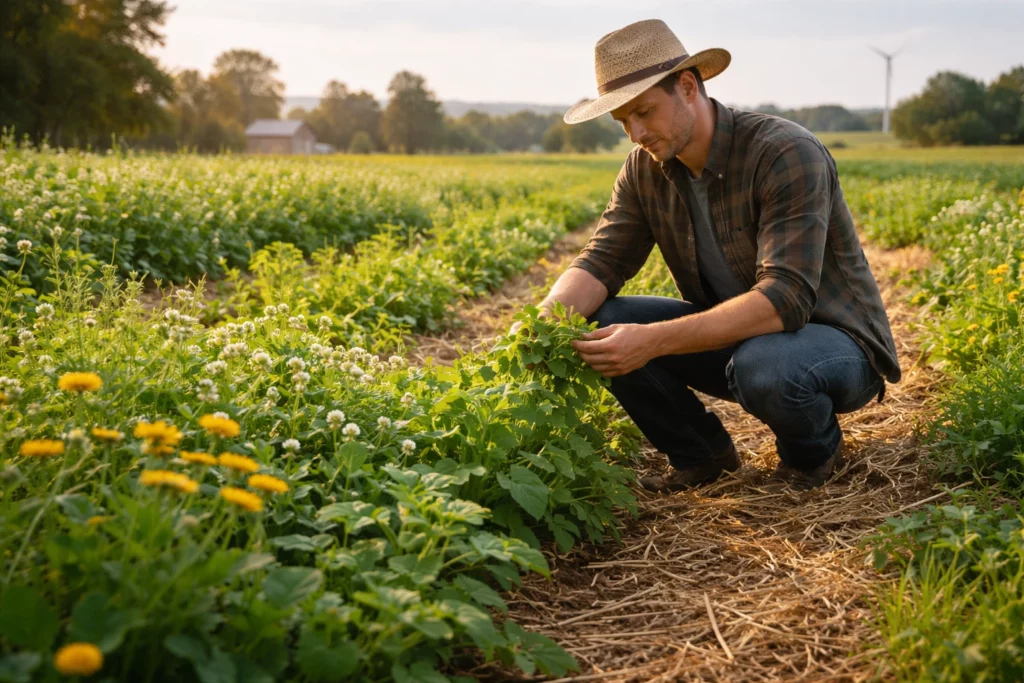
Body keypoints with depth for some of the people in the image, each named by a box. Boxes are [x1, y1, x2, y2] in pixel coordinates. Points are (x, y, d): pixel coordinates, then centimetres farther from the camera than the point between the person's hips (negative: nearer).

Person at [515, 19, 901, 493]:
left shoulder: (786, 155, -26)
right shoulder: (645, 169, -4)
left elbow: (785, 299, -34)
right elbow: (602, 261, -8)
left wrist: (654, 341, -43)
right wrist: (544, 316, -31)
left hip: (835, 342, -5)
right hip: (733, 336, 6)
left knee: (764, 365, -40)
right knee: (599, 327, -14)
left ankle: (813, 453, -3)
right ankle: (703, 454, 5)